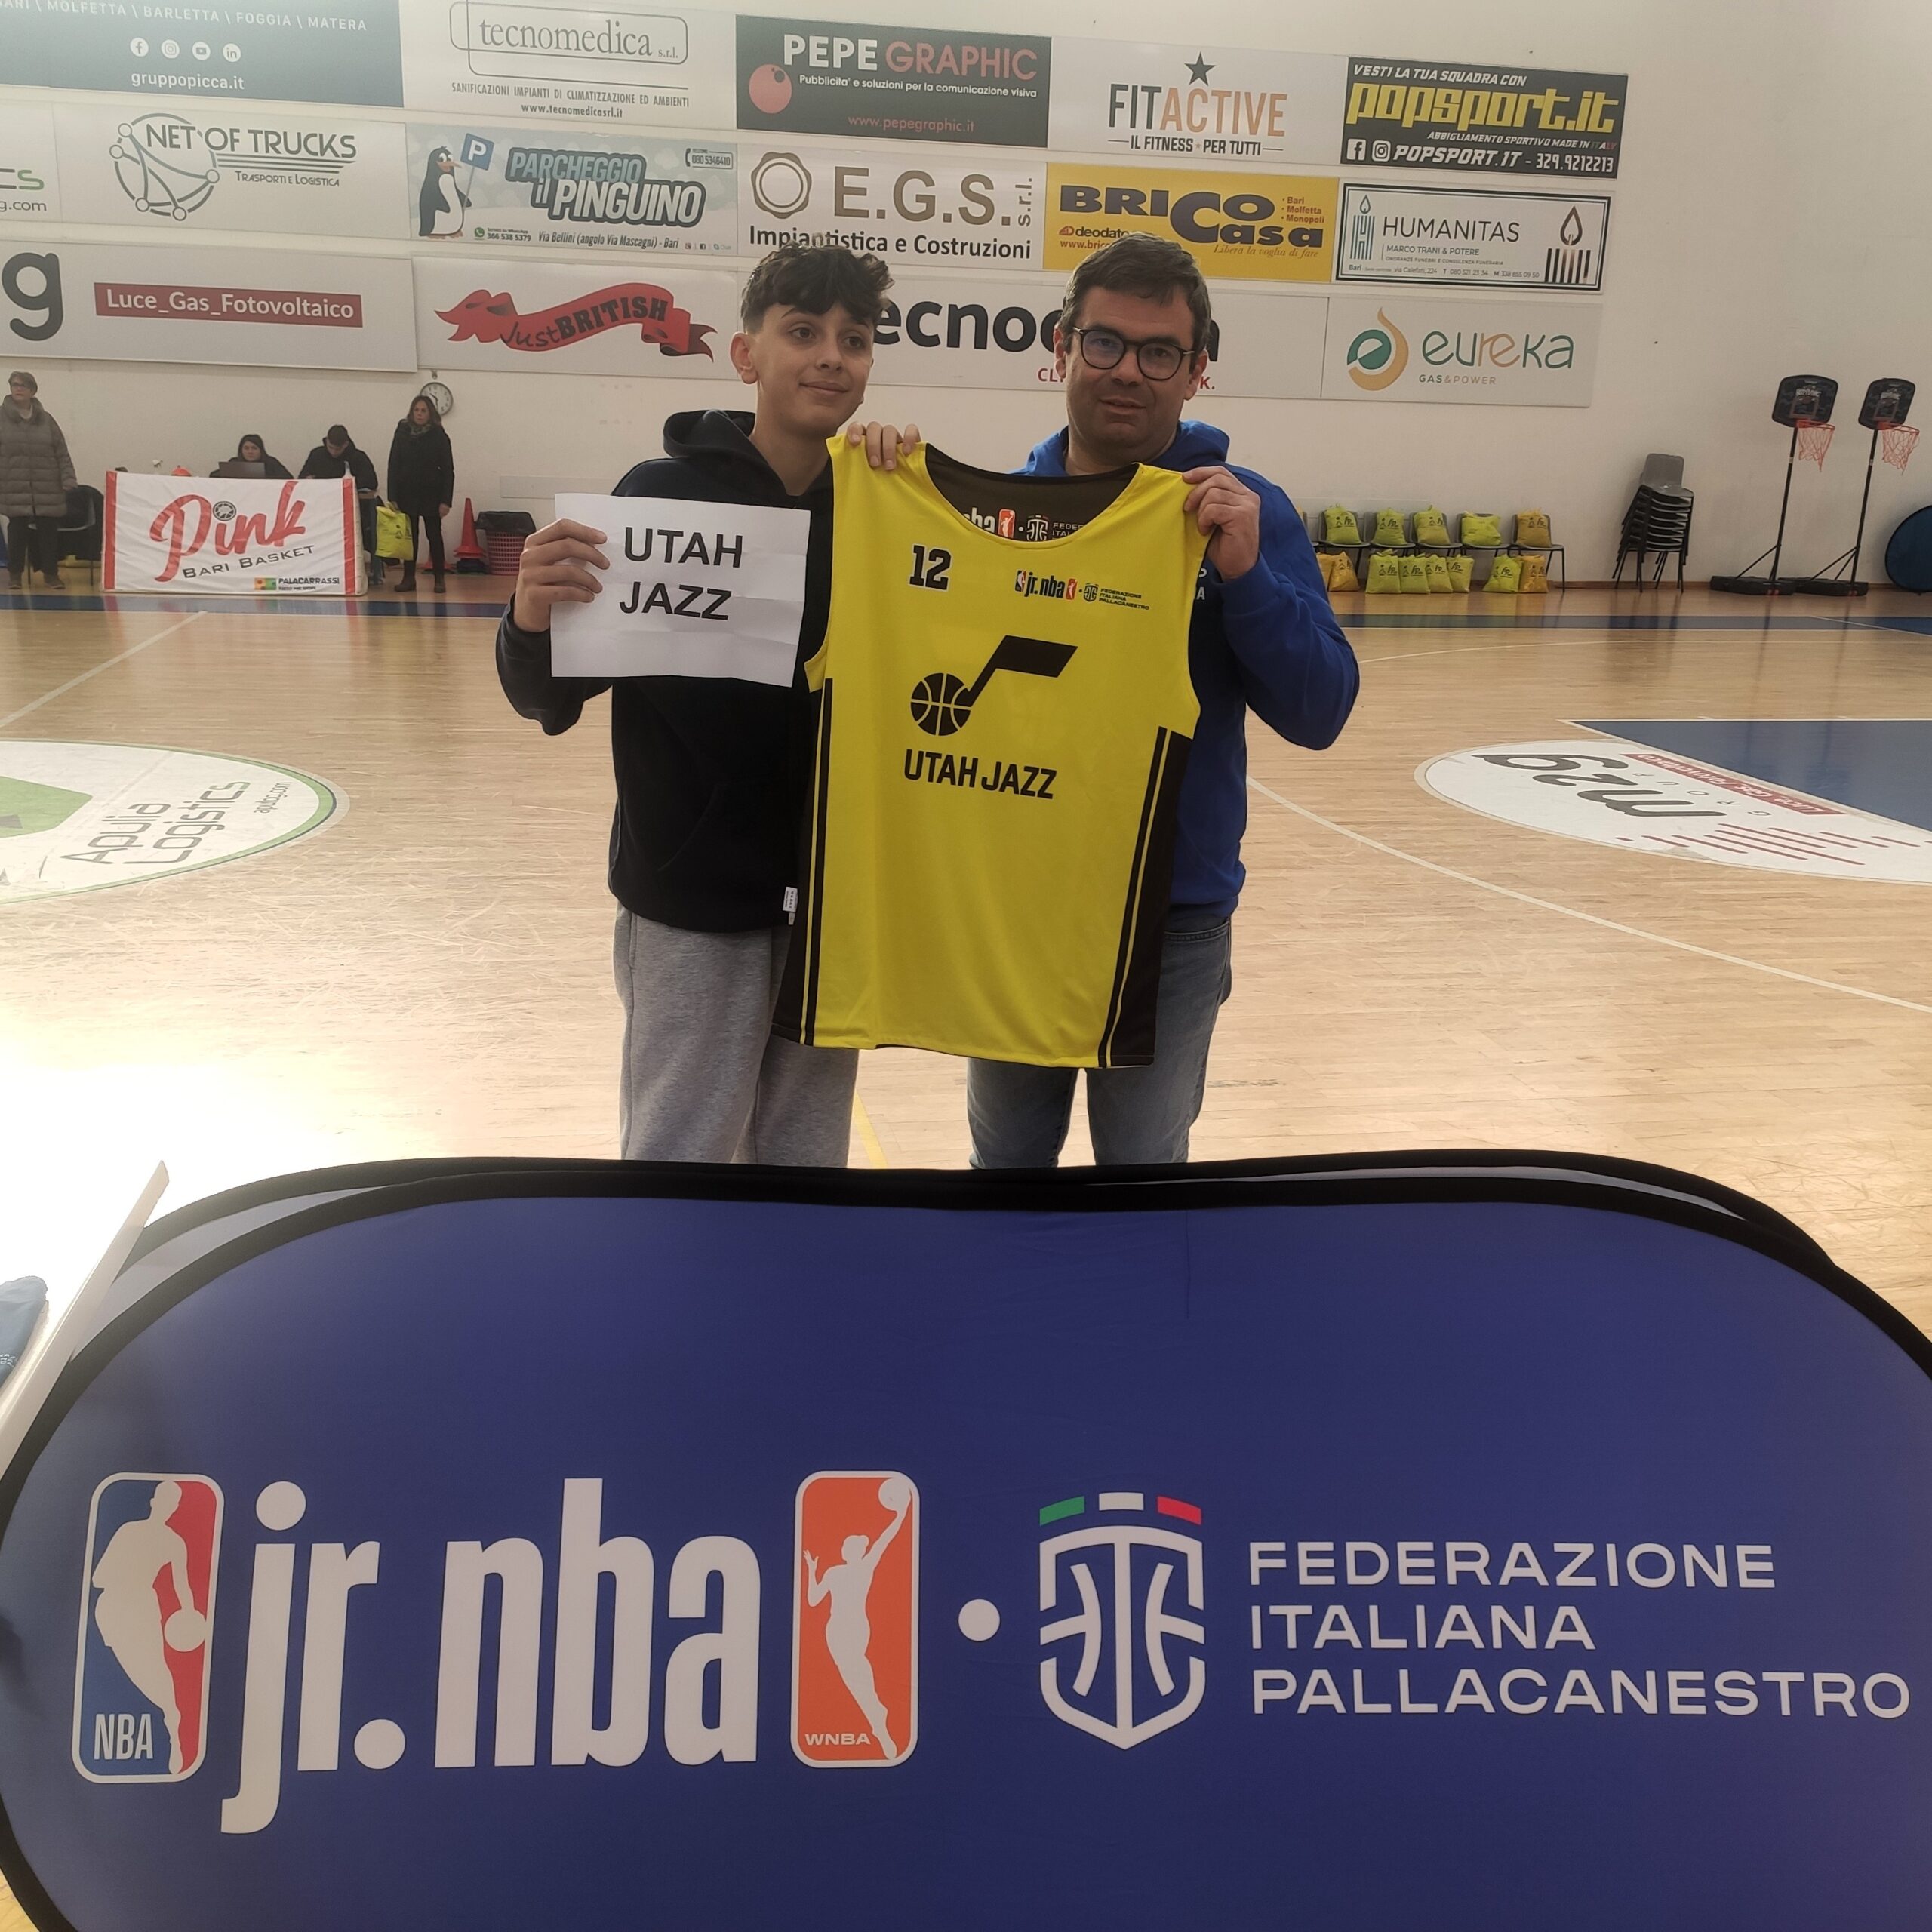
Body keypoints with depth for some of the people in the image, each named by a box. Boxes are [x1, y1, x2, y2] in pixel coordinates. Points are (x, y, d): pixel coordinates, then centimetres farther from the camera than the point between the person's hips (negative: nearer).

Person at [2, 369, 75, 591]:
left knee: (49, 531, 1)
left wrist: (68, 480, -3)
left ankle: (51, 573, 12)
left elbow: (62, 455, 7)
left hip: (48, 489, 1)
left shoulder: (46, 420, 8)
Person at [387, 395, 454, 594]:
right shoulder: (402, 434, 3)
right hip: (407, 494, 2)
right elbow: (393, 466, 3)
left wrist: (446, 500, -10)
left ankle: (439, 578, 7)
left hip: (431, 494, -2)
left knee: (434, 535, 1)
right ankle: (409, 578, 8)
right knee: (409, 536, 3)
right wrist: (392, 497, -3)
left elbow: (448, 470, -3)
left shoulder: (439, 436, -2)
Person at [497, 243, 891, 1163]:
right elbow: (549, 702, -9)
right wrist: (532, 622, -29)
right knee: (680, 1161, 7)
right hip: (694, 898, -3)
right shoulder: (664, 491, -9)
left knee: (808, 1163, 16)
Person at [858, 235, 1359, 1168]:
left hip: (1175, 916, -2)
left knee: (1144, 1167, 15)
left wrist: (1245, 573, -26)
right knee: (1006, 1160, 18)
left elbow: (1318, 712, -11)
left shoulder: (1245, 513, -6)